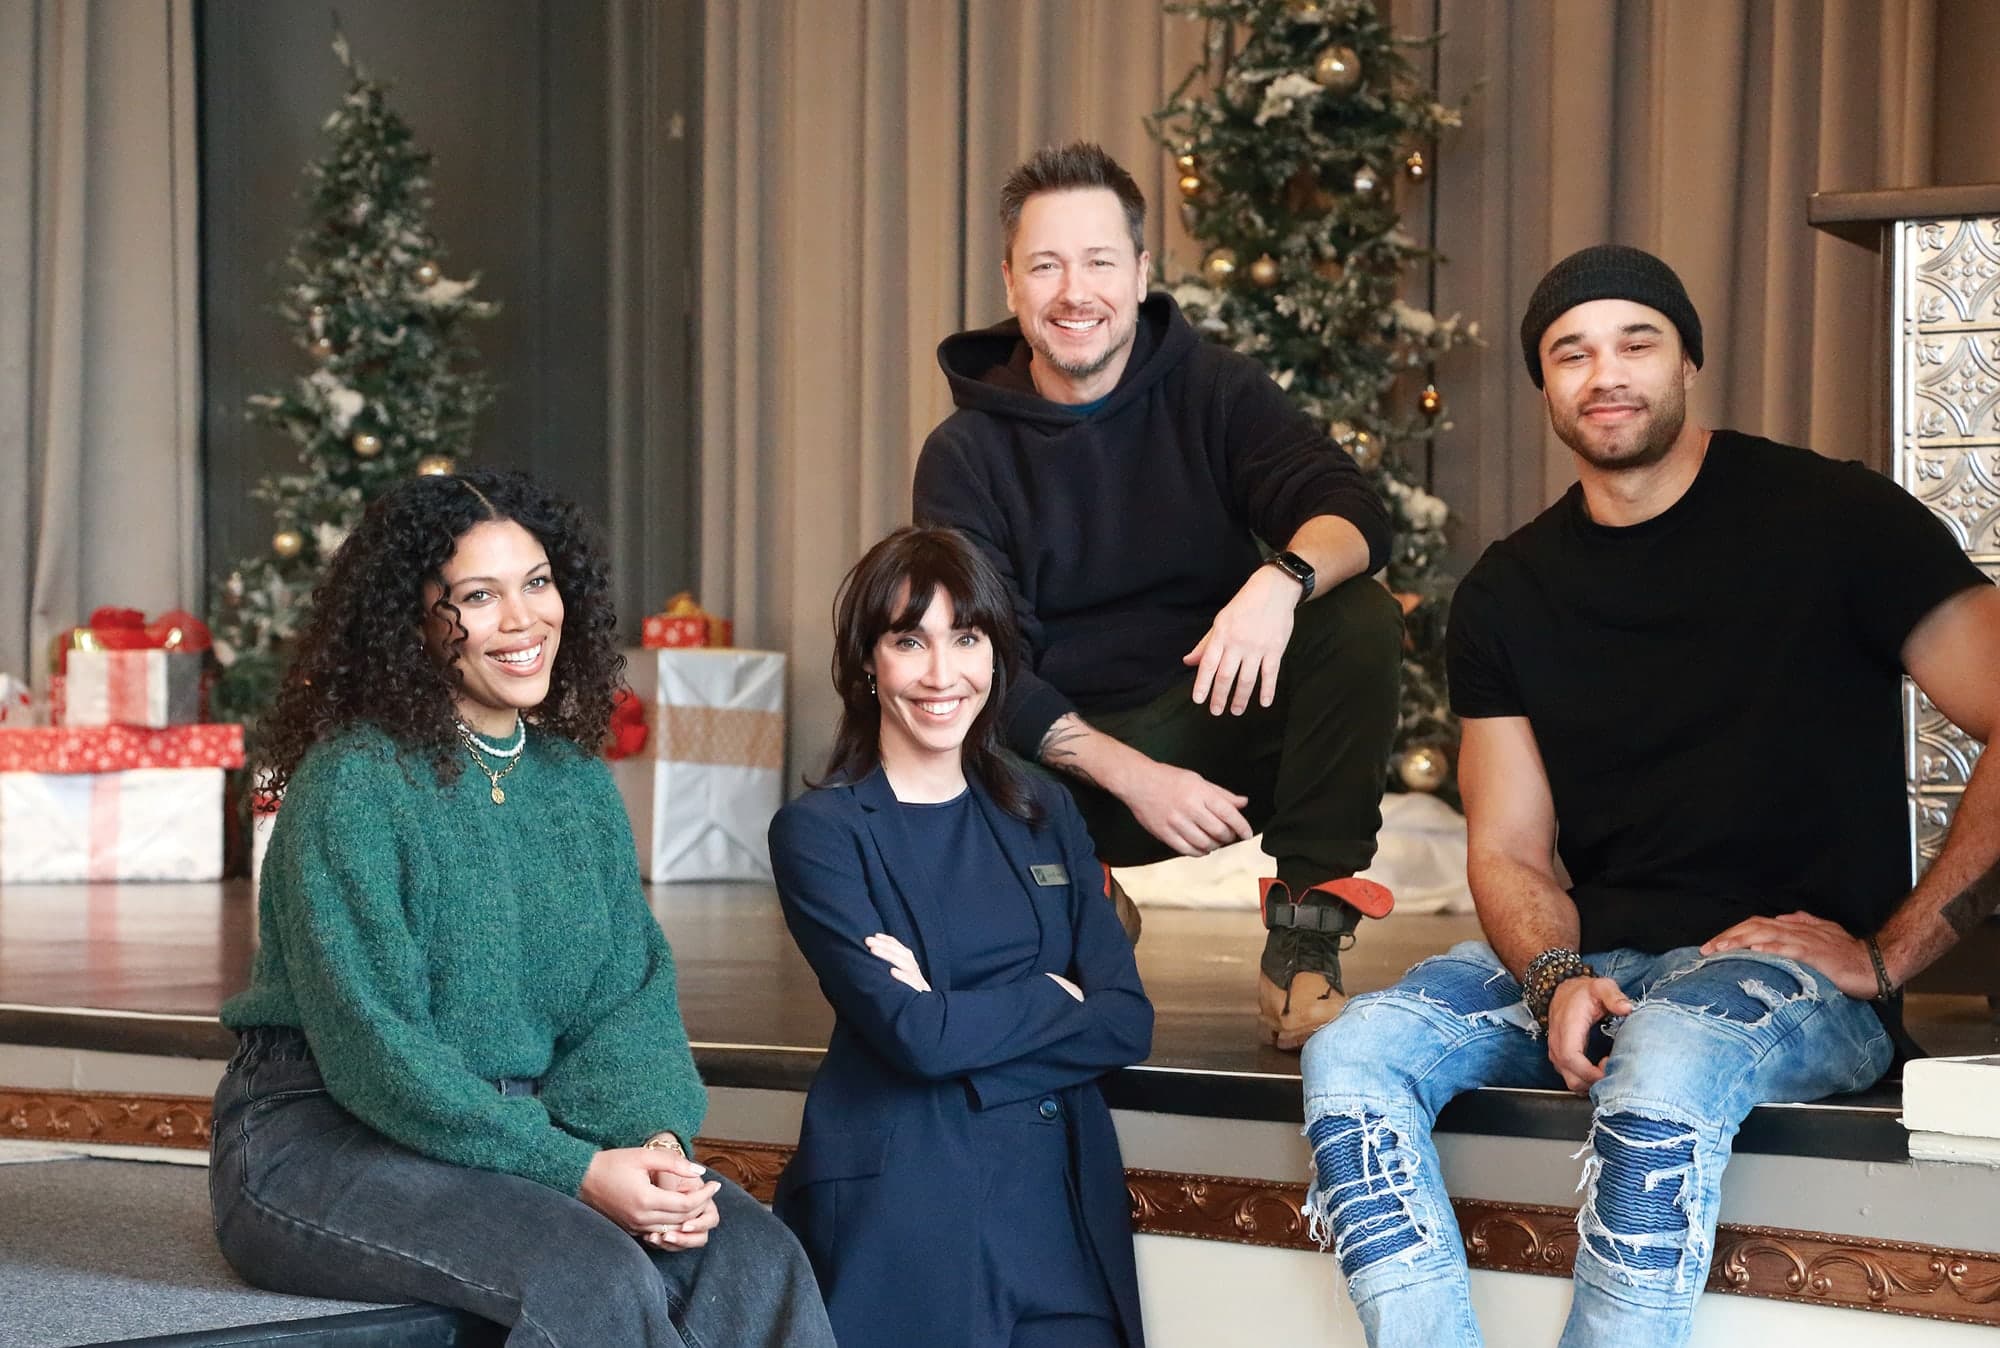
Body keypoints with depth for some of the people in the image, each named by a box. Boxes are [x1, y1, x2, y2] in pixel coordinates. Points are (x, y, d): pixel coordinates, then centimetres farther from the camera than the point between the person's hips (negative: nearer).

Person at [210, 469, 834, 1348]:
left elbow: (630, 993, 5)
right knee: (594, 1276, -31)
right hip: (326, 1138, -6)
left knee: (753, 1256, -19)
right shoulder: (352, 786, -13)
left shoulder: (577, 781, 10)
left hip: (530, 1129, 6)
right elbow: (372, 1048, -19)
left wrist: (656, 1137, -17)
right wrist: (576, 1172, -25)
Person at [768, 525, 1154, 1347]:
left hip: (1065, 1194, 4)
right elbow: (914, 1033, -16)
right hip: (903, 1208, -4)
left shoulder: (1043, 814, 11)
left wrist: (962, 1020, -11)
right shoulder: (820, 831, -4)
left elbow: (1126, 1024, 1)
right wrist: (1054, 998, -2)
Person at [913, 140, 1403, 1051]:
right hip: (1066, 756, -1)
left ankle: (1302, 943, -21)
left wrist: (1284, 581, -38)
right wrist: (1132, 776, -24)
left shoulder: (1214, 390, 1)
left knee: (1363, 622, -26)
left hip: (1222, 722, 1)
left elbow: (1353, 512, -14)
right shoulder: (967, 455, -1)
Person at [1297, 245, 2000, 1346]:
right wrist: (1556, 981, -13)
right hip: (1595, 961, 5)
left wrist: (1890, 955, -12)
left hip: (1796, 968, -5)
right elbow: (1508, 851, 10)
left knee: (1663, 1062, -38)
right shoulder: (1507, 594, 13)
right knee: (1351, 1056, -20)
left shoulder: (1836, 520, -2)